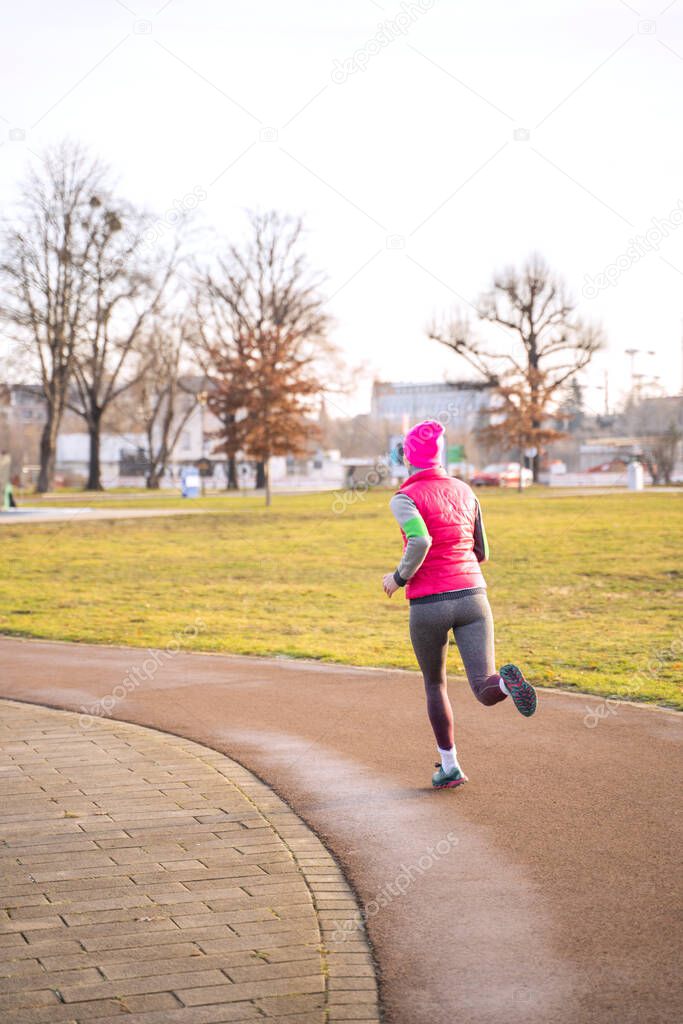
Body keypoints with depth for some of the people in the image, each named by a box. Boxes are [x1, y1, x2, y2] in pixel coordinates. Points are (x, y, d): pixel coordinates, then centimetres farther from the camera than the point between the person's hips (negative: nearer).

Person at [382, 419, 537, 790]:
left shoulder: (403, 498, -5)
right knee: (487, 693, -6)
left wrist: (400, 576, -6)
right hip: (472, 596, 2)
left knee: (434, 683, 24)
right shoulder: (465, 491, 12)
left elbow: (420, 541, -24)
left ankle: (449, 767, 23)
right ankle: (507, 681, -42)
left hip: (428, 604, -2)